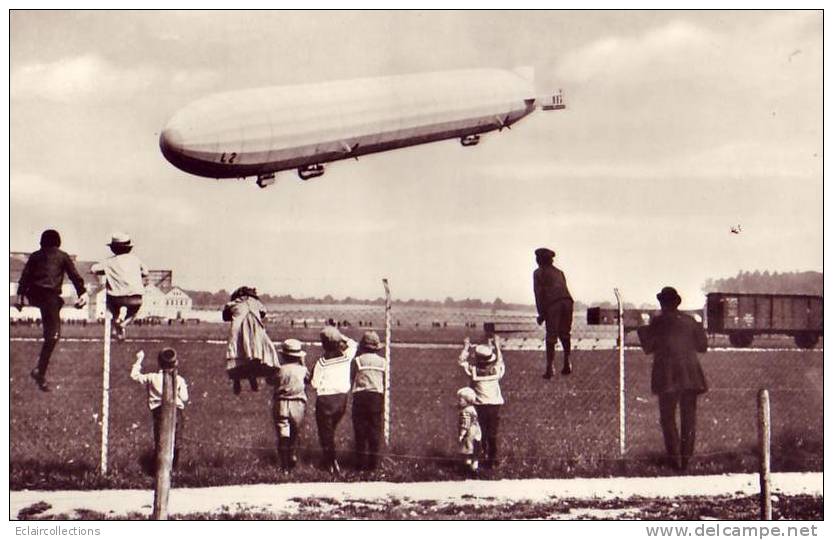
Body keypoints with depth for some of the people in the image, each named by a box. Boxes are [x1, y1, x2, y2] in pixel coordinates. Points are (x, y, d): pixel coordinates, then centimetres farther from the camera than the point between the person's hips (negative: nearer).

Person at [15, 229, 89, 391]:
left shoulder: (35, 256, 17)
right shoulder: (62, 256, 10)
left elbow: (25, 277, 11)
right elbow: (74, 276, 3)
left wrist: (20, 296, 10)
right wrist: (82, 293, 3)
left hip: (33, 295, 4)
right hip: (50, 295, -4)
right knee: (53, 335, -4)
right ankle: (40, 371, -14)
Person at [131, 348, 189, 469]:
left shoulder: (152, 378, -2)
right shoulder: (179, 380, -4)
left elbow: (134, 375, 10)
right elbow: (184, 398, -4)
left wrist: (139, 360, 20)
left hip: (159, 411, 0)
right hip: (176, 411, 0)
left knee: (159, 441, 5)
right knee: (175, 441, 12)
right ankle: (173, 467, 18)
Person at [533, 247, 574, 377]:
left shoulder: (538, 273, 13)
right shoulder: (559, 272, 29)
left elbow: (539, 293, 2)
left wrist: (541, 313, 1)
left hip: (552, 304, -4)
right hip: (567, 301, 4)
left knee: (551, 337, -1)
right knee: (565, 334, 17)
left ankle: (550, 368, -6)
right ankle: (567, 364, 14)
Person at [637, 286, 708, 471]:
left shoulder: (657, 322, -6)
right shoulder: (690, 321, 5)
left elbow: (648, 348, 0)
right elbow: (702, 346, 12)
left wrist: (642, 331, 16)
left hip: (667, 376, -3)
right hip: (690, 375, 3)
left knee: (668, 417, 6)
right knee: (689, 418, 10)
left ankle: (674, 458, 0)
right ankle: (686, 458, 9)